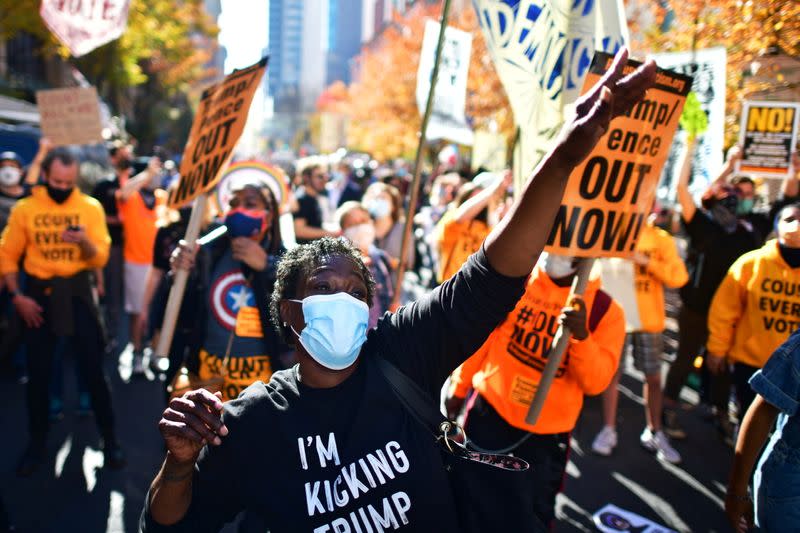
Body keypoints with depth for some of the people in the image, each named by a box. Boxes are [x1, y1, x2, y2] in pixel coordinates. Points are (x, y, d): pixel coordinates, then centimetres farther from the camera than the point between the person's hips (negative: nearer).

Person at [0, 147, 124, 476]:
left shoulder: (91, 208, -4)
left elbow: (100, 259, -7)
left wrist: (84, 242, -28)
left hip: (77, 292, -1)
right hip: (38, 293, 1)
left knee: (93, 369, 2)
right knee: (38, 373, 9)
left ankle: (109, 439, 16)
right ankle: (36, 444, 26)